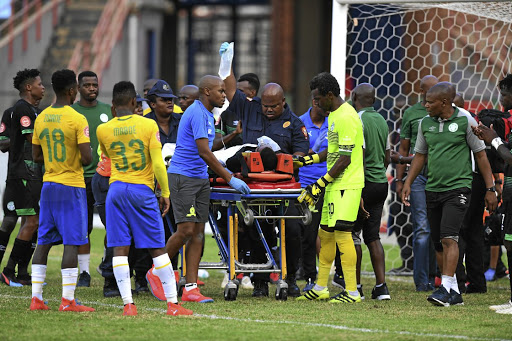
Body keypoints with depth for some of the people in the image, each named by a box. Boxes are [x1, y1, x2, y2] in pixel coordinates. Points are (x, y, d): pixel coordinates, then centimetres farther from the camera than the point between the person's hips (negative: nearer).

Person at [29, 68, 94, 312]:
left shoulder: (41, 118, 6)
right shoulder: (77, 119, -13)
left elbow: (36, 156, 12)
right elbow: (87, 158, -17)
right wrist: (76, 160, 4)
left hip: (48, 184, 6)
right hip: (72, 186, -6)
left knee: (44, 241, 10)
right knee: (72, 242, -4)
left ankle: (36, 297, 8)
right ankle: (68, 300, -7)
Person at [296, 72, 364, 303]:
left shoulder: (346, 117, -17)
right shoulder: (334, 114, 16)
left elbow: (344, 159, -19)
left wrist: (320, 185, -17)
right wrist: (308, 160, 21)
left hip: (346, 185, -10)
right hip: (335, 185, 10)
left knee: (342, 233, -13)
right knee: (325, 234, 14)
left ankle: (352, 292, -12)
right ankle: (320, 288, 23)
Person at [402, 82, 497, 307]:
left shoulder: (465, 121, -6)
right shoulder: (425, 123, 7)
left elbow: (480, 155, -1)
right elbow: (420, 155, 18)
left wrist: (490, 189, -1)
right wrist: (408, 183, 8)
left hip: (457, 188, -6)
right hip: (432, 189, 6)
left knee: (449, 238, -19)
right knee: (438, 244, 6)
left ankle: (446, 288, -23)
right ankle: (455, 294, 14)